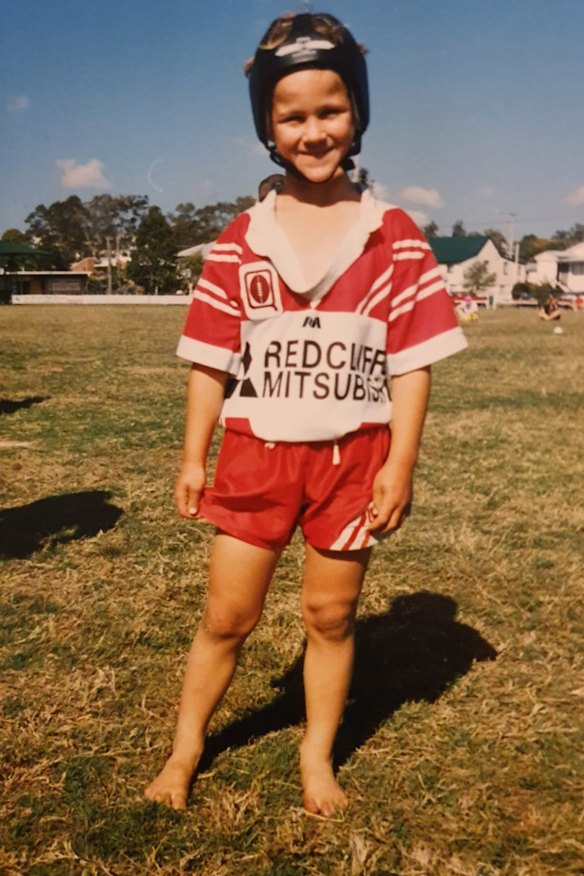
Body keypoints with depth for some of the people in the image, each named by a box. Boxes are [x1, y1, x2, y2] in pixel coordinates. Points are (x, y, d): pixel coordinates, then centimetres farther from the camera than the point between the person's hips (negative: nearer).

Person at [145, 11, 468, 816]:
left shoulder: (394, 237, -2)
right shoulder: (241, 240, 1)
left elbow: (412, 360, -3)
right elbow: (212, 360, 2)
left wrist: (400, 463, -8)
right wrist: (193, 459, -2)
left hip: (351, 454, 0)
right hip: (256, 451, 1)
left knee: (331, 613, 12)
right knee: (227, 615, 9)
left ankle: (318, 758, 31)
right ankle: (185, 750, 29)